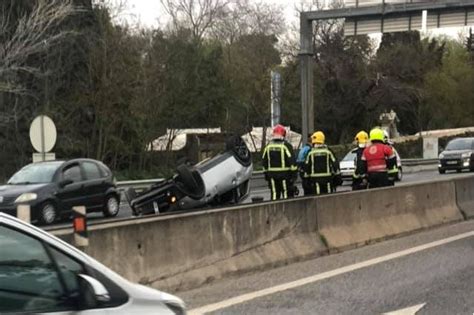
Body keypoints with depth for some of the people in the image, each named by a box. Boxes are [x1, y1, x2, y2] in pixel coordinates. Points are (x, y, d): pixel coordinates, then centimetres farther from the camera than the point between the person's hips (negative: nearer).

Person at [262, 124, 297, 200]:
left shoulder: (268, 146, 6)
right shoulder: (286, 145, -9)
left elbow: (264, 161, 12)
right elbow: (292, 160, -12)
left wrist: (266, 174, 19)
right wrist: (294, 173, -5)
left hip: (272, 174, 4)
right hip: (284, 174, -4)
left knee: (274, 194, 8)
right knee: (287, 194, 1)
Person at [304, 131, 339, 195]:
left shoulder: (311, 154, -3)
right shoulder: (328, 152, 1)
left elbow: (306, 167, -1)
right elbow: (335, 164, 1)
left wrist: (307, 177, 8)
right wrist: (335, 173, 11)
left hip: (315, 179, -1)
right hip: (327, 178, 2)